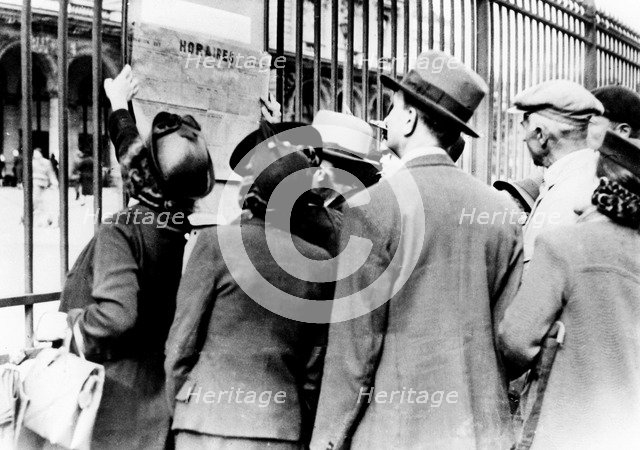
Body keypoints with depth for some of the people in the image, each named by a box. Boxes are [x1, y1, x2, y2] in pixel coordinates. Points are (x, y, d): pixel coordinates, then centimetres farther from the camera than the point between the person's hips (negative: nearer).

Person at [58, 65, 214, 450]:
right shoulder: (184, 228, -1)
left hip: (119, 397, -7)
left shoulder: (121, 231, -22)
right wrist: (119, 107, 30)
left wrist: (67, 325, -15)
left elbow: (116, 314, -34)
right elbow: (132, 152, 16)